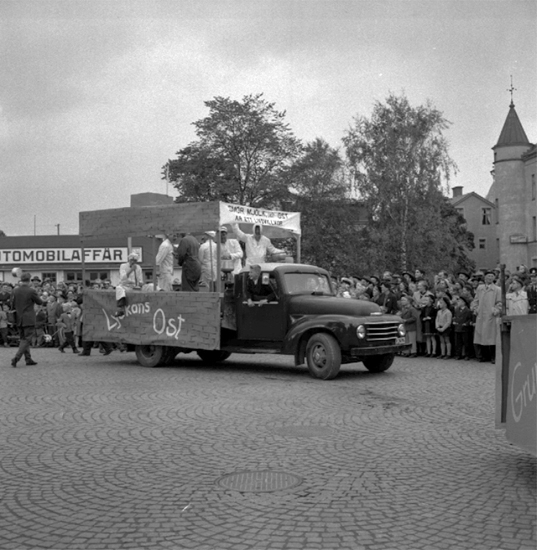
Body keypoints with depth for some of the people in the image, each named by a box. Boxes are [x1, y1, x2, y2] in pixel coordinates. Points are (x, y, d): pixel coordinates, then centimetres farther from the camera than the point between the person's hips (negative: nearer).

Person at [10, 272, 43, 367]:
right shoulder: (31, 291, -14)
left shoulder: (15, 291, 1)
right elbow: (39, 302, -2)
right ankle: (16, 358, -14)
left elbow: (12, 305, 6)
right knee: (26, 340, -2)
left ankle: (28, 359, 21)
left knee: (23, 339, 17)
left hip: (19, 319, 6)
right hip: (29, 319, -6)